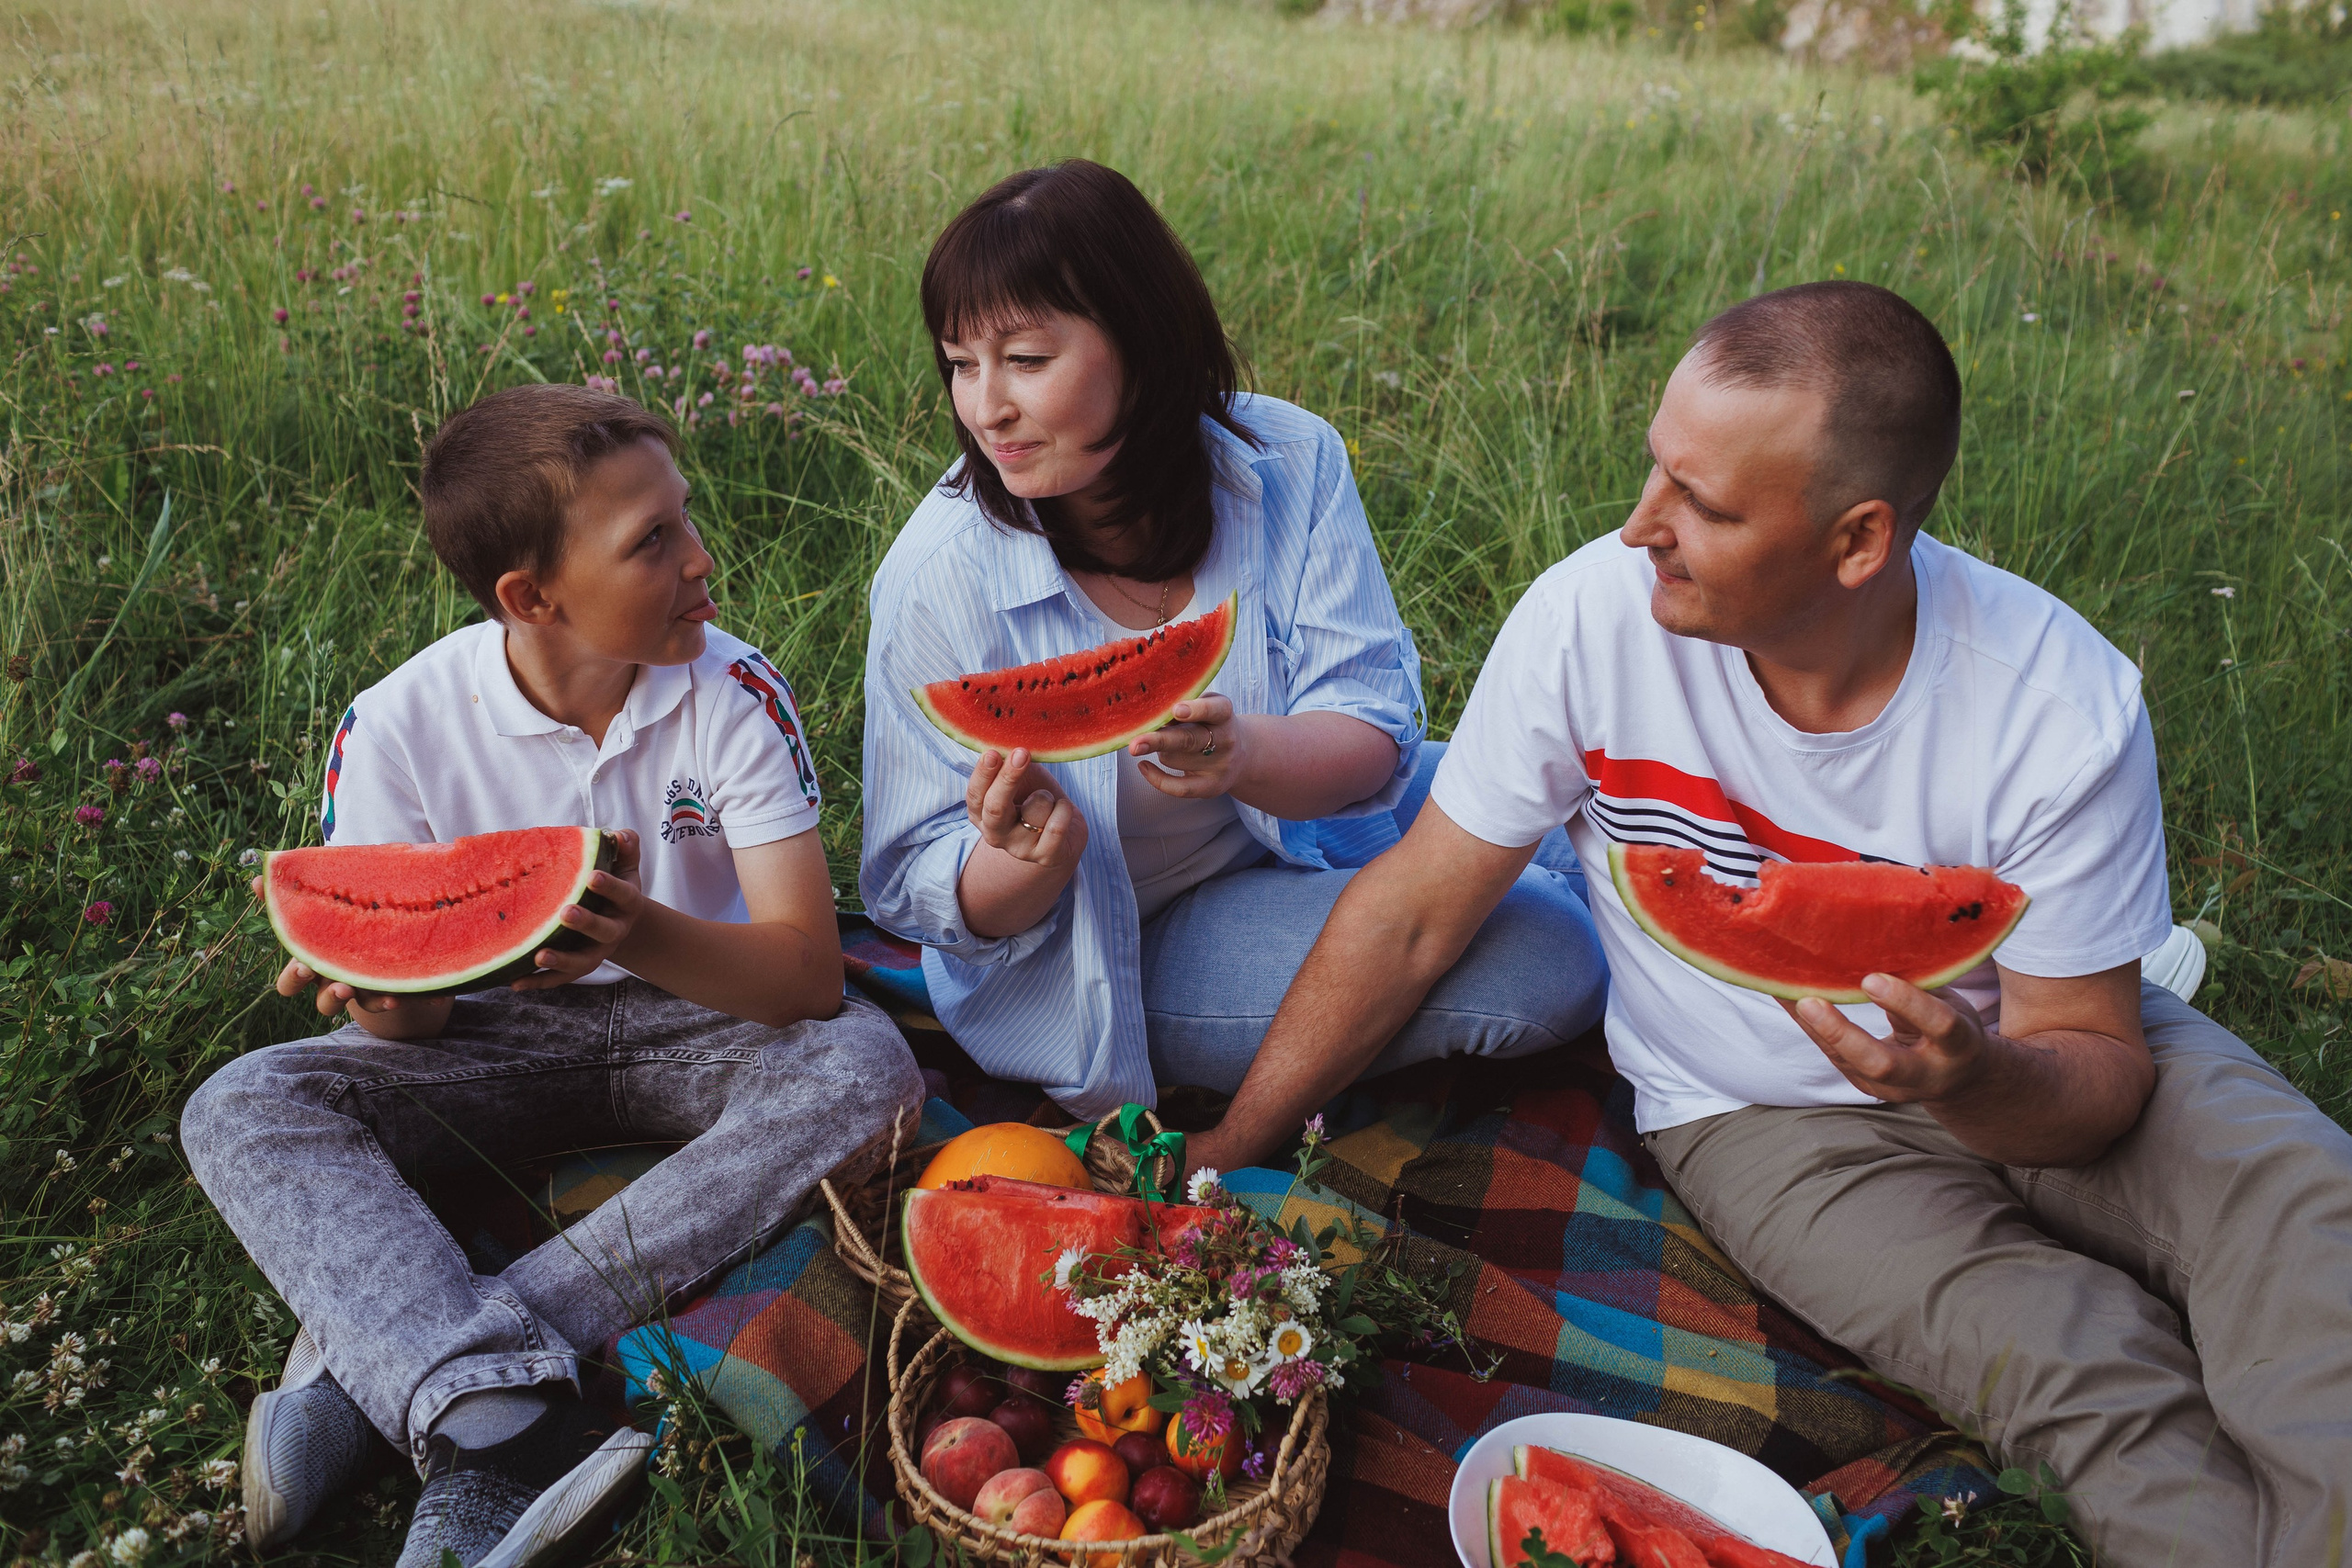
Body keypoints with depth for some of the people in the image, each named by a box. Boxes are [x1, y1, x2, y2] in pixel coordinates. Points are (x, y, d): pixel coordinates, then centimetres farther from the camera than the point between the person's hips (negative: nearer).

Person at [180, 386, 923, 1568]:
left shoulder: (734, 696, -16)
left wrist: (638, 932, -44)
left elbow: (809, 971, -24)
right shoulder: (399, 728, -14)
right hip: (504, 1042, 1)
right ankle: (509, 1429, -39)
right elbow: (413, 1025, -8)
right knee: (239, 1109, -19)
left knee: (864, 1067, -31)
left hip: (696, 1018, -1)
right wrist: (382, 986, -34)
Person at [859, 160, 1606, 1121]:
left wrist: (1246, 755, -40)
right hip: (1108, 949, -5)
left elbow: (1371, 730, -17)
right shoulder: (939, 575, -21)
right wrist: (1035, 859, -39)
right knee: (1545, 959, -19)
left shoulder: (1289, 462, -14)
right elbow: (918, 889, -16)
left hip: (1300, 827, 5)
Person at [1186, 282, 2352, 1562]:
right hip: (1762, 1120, -1)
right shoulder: (1593, 615, -24)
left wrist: (1977, 1080, -39)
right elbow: (1415, 908, -13)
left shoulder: (2063, 707, -23)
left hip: (2023, 1066, 2)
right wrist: (1230, 1146, -10)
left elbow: (2096, 1062, -14)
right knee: (2092, 1380, -24)